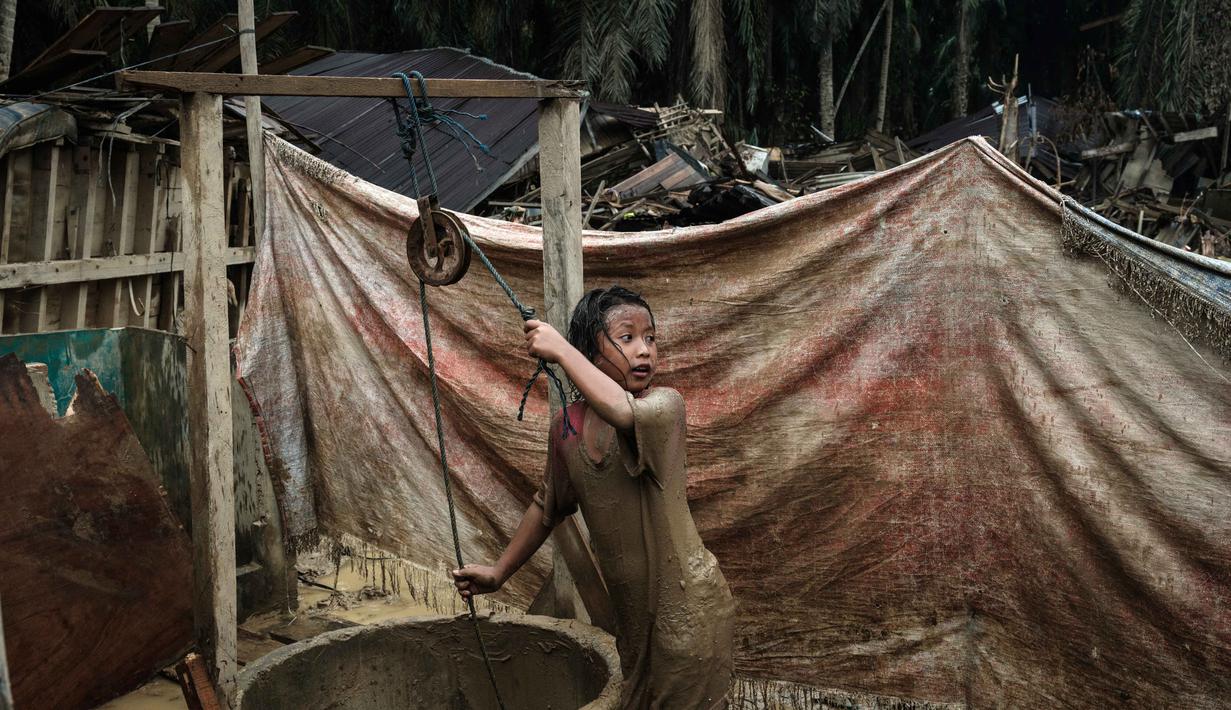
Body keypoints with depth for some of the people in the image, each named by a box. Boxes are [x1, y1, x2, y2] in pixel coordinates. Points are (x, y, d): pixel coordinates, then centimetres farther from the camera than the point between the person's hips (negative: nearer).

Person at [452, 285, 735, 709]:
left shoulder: (665, 405, -18)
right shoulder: (565, 426, -1)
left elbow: (623, 411, -43)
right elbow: (549, 505, 15)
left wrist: (560, 349, -33)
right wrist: (499, 572, 18)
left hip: (687, 606, -6)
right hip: (631, 608, 6)